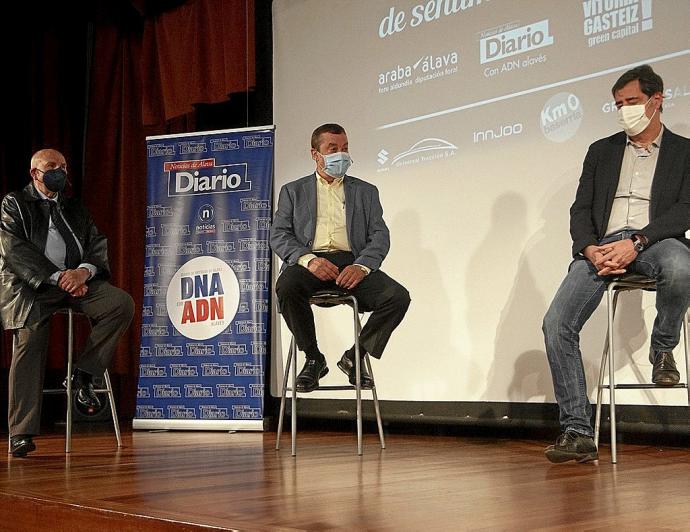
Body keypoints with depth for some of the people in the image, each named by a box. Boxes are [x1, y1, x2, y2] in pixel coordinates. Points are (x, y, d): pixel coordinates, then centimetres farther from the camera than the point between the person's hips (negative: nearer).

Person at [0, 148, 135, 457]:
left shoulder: (75, 209, 25)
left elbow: (98, 247, 13)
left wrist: (83, 271, -12)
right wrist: (57, 277, -15)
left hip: (77, 279, 4)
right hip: (32, 284, -4)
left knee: (122, 303, -20)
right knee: (28, 347, -18)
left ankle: (83, 373, -10)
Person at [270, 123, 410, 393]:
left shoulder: (365, 191, 22)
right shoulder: (293, 191, 19)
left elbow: (380, 236, 9)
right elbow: (278, 235, 6)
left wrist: (362, 266, -13)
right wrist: (308, 259, -15)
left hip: (352, 263, 2)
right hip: (310, 261, -1)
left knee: (398, 297, -24)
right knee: (286, 287, -35)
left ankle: (354, 357, -3)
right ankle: (313, 359, -13)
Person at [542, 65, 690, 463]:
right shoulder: (601, 151, 24)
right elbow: (581, 210, 15)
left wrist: (636, 242, -17)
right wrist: (590, 249, -7)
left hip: (655, 241, -3)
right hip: (601, 246, 3)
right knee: (556, 323, -20)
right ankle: (578, 432, -15)